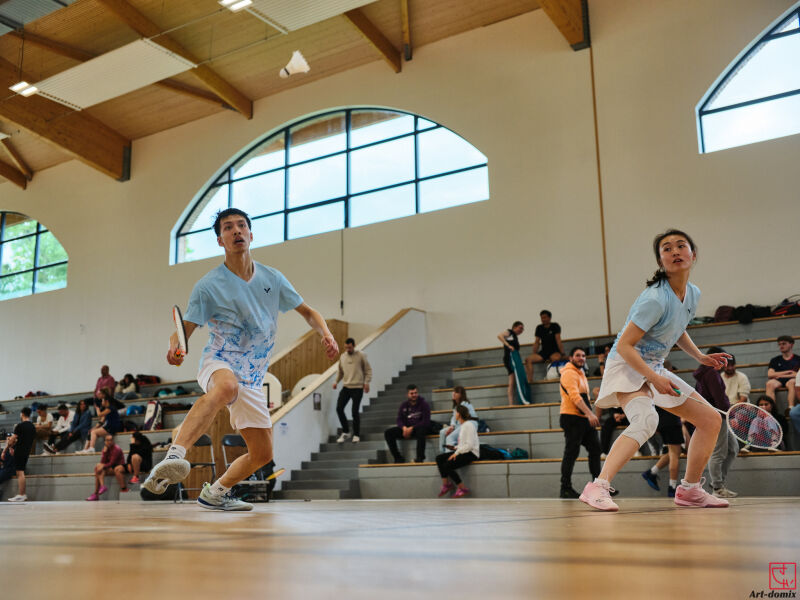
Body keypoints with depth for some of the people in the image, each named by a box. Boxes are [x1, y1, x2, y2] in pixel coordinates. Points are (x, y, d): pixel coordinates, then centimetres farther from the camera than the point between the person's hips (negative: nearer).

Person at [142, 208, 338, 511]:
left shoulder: (273, 279, 4)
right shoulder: (208, 286, -7)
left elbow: (307, 312, 13)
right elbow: (183, 330, -7)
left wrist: (326, 334, -7)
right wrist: (174, 347, -31)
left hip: (251, 380, 5)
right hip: (219, 363, -5)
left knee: (262, 454, 6)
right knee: (227, 387, -43)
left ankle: (215, 492, 29)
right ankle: (173, 457, -53)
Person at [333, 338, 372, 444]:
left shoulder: (361, 355, -3)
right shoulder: (342, 356, 10)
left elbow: (368, 370, -1)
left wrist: (367, 382, -11)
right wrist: (336, 381, 8)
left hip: (358, 388, -5)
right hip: (346, 387, 5)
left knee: (355, 411, -5)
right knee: (339, 408, -3)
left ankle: (356, 435, 11)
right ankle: (345, 432, 13)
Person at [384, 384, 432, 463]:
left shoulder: (424, 404, -5)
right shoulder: (403, 406, 8)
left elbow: (426, 422, -13)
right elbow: (399, 420, 5)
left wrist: (412, 428, -22)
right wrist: (404, 427, -19)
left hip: (419, 428, -4)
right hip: (406, 428, 5)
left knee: (421, 430, -42)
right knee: (388, 433, -15)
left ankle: (420, 457, -34)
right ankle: (398, 458, -14)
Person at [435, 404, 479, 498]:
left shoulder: (468, 425, -16)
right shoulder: (461, 425, 13)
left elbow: (469, 445, -21)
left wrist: (456, 453, -19)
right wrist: (457, 448, 3)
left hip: (471, 453, -9)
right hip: (463, 451, 9)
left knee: (447, 466, -22)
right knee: (439, 458, 0)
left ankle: (463, 488, -9)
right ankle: (446, 484, 5)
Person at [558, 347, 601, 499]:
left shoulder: (581, 373, 22)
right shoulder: (569, 373, -10)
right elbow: (575, 396, -22)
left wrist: (591, 415, 26)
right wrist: (590, 414, -30)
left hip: (584, 419, 10)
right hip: (572, 418, -10)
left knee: (595, 448, 8)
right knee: (571, 453, -8)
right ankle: (565, 489, -2)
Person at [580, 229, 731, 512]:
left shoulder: (693, 293, 3)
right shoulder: (655, 299, -24)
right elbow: (624, 346, -22)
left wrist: (700, 356, 10)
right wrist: (654, 378, -28)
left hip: (655, 370, 9)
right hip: (627, 367, -9)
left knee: (711, 419, 9)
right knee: (646, 419, -37)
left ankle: (689, 489, 22)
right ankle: (598, 487, -39)